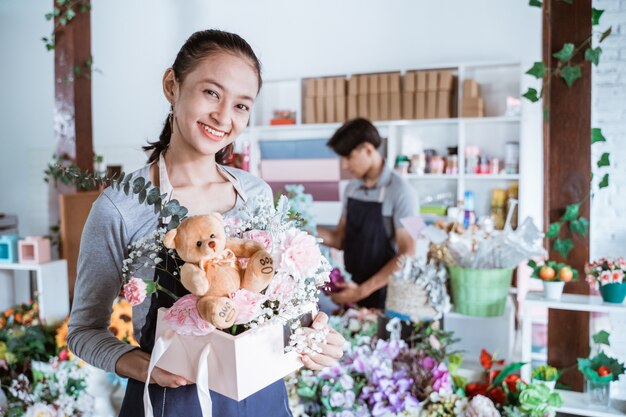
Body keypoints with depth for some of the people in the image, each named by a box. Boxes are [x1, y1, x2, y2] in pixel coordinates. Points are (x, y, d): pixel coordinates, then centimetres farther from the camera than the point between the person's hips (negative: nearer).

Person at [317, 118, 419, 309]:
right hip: (352, 292, 5)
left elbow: (407, 255, -17)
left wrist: (363, 290, -21)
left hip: (384, 297, -5)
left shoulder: (400, 191, -14)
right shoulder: (351, 189, 5)